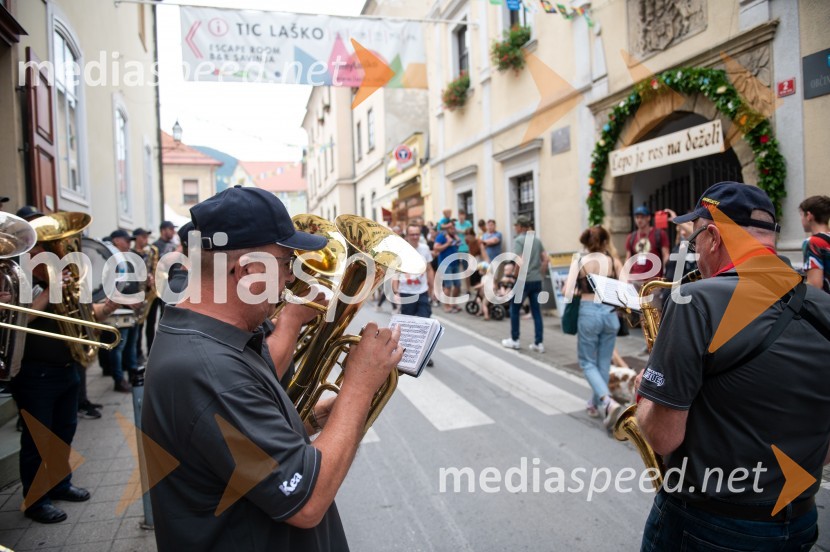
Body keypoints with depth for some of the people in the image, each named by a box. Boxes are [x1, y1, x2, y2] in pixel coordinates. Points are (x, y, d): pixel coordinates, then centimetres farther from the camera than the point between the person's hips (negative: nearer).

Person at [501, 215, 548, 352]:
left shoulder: (518, 240, -9)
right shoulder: (537, 240, 11)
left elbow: (520, 262, -19)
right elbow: (546, 260, 10)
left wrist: (517, 278, -13)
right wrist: (539, 273, 16)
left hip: (524, 281, -6)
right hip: (537, 281, 6)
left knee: (514, 310, 11)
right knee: (537, 312, 7)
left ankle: (514, 340, 19)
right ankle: (538, 343, 7)